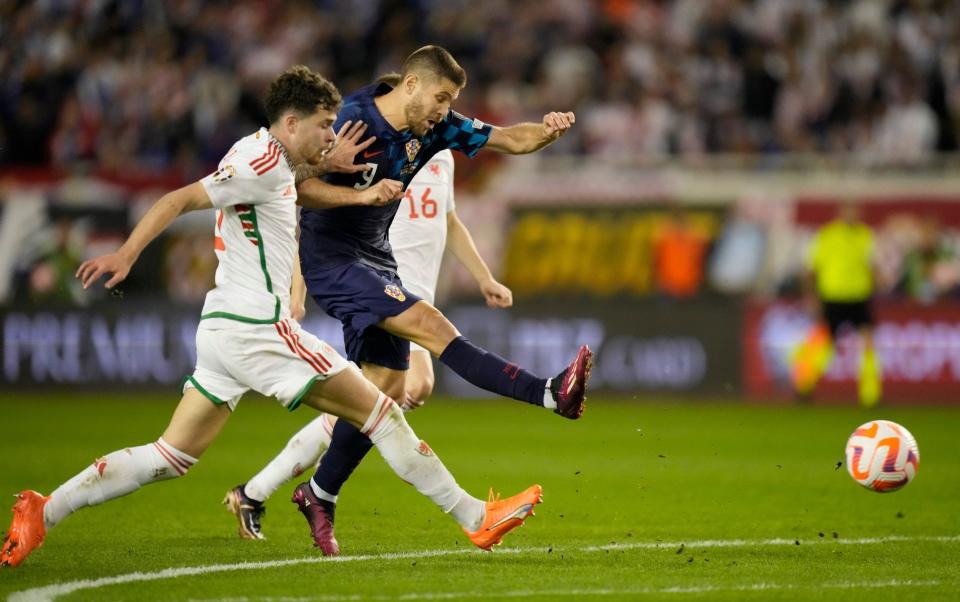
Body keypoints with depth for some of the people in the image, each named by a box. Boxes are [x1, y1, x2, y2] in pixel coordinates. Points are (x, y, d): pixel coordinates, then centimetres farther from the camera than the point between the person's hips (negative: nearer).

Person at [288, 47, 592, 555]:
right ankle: (550, 395, -34)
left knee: (386, 385, 6)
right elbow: (300, 184, -21)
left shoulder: (433, 127, 1)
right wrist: (364, 194, -33)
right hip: (331, 260, -9)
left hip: (375, 261, 9)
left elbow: (511, 140, 1)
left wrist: (548, 130, -20)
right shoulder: (352, 122, -19)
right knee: (428, 324, -22)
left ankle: (321, 494, 17)